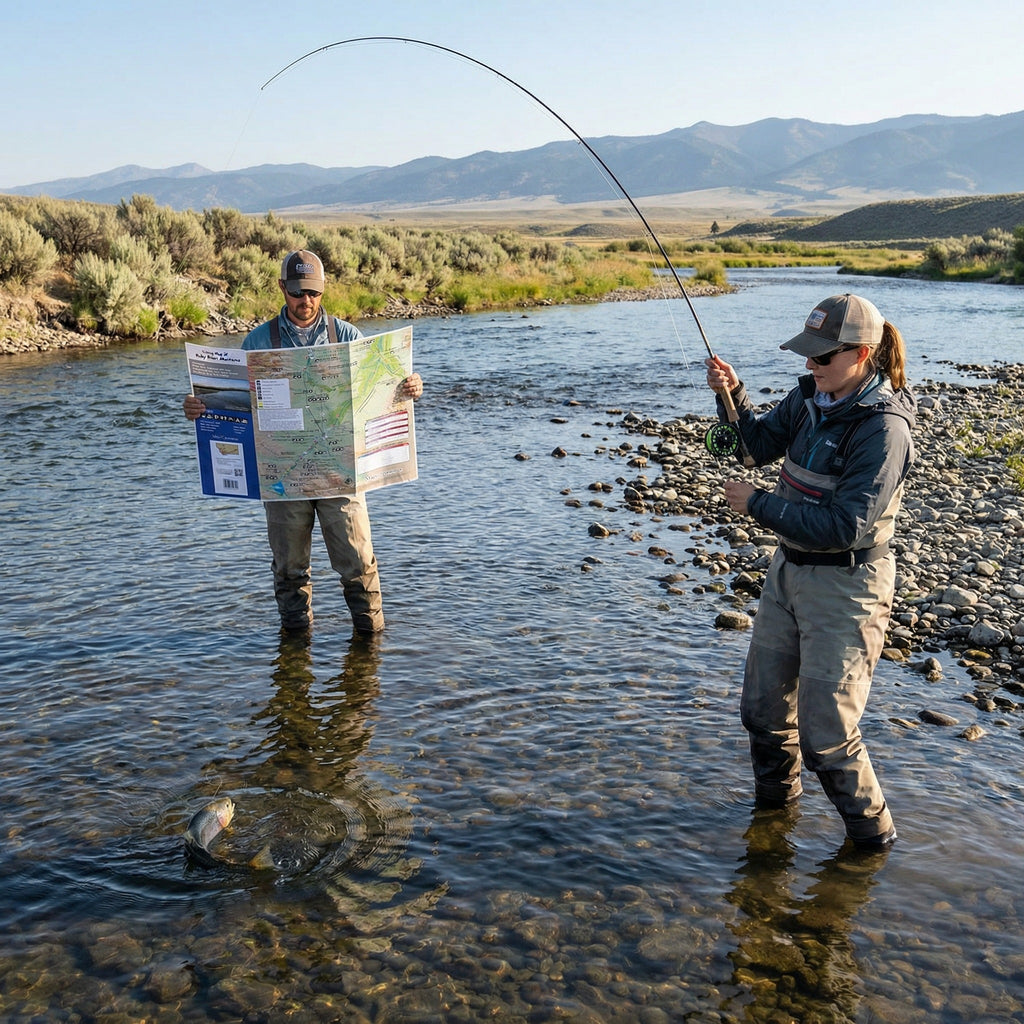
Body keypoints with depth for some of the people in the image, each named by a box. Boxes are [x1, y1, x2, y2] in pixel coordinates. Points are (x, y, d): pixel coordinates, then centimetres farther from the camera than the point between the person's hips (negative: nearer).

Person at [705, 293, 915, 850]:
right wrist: (731, 395, -9)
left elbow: (844, 527, -27)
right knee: (762, 705, 19)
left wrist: (756, 504, -22)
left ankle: (872, 835, 26)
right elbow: (760, 444, 9)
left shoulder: (884, 429, -23)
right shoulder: (810, 396, -1)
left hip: (845, 586, -8)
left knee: (825, 731, -1)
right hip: (789, 569, 8)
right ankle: (774, 801, 46)